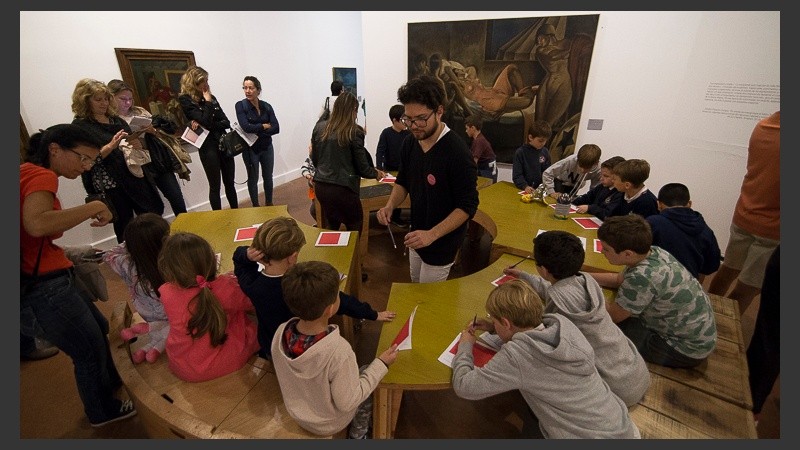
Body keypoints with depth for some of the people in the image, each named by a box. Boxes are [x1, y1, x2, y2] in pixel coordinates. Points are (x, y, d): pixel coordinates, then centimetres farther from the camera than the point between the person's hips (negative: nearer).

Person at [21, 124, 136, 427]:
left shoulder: (29, 171, 10)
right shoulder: (41, 176, -17)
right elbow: (36, 224, -37)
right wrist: (94, 206, -26)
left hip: (46, 278, 9)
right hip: (43, 284, -9)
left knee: (98, 328, 26)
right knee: (89, 350, 9)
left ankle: (111, 383, 48)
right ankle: (103, 411, 33)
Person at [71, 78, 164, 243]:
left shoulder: (116, 119, 13)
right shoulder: (80, 125, -2)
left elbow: (137, 145, 18)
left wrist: (135, 143, -4)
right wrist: (111, 146, -23)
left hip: (135, 177, 5)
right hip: (110, 186, -5)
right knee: (126, 231, 3)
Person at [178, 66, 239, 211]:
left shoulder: (211, 97, 12)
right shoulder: (185, 100, -4)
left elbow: (226, 122, 3)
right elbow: (205, 121, -17)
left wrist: (207, 125, -11)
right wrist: (208, 102, -7)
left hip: (224, 143, 5)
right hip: (208, 146, -5)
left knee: (230, 183, 11)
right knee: (215, 186, 2)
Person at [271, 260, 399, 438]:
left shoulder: (281, 333, -24)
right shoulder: (338, 350, -40)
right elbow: (347, 403, -26)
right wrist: (381, 364, -18)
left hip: (297, 412, 4)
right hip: (328, 424, -4)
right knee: (367, 372, 16)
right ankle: (357, 435, 34)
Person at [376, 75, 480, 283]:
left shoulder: (457, 152, -26)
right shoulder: (409, 143, -4)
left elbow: (468, 206, -23)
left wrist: (432, 235, -32)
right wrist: (390, 205, -10)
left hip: (442, 243, -7)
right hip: (417, 238, 7)